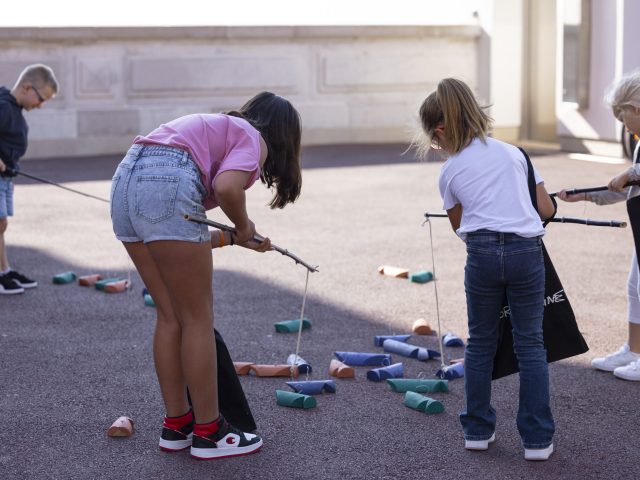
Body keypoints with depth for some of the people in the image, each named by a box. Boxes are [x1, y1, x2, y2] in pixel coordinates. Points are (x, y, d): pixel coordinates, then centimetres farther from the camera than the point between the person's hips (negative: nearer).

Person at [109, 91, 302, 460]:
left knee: (171, 315, 16)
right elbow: (226, 187, -15)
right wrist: (244, 226, 5)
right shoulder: (254, 138, 9)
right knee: (198, 317, 3)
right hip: (166, 185, -9)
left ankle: (177, 425, 24)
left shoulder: (218, 127, 32)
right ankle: (209, 432, 11)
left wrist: (234, 238, 34)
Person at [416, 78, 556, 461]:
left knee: (481, 342, 16)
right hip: (527, 250, 1)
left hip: (482, 252, -1)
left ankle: (478, 430, 23)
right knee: (530, 344, 9)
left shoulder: (449, 172, 9)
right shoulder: (513, 152, 14)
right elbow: (547, 208, 14)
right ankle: (537, 439, 8)